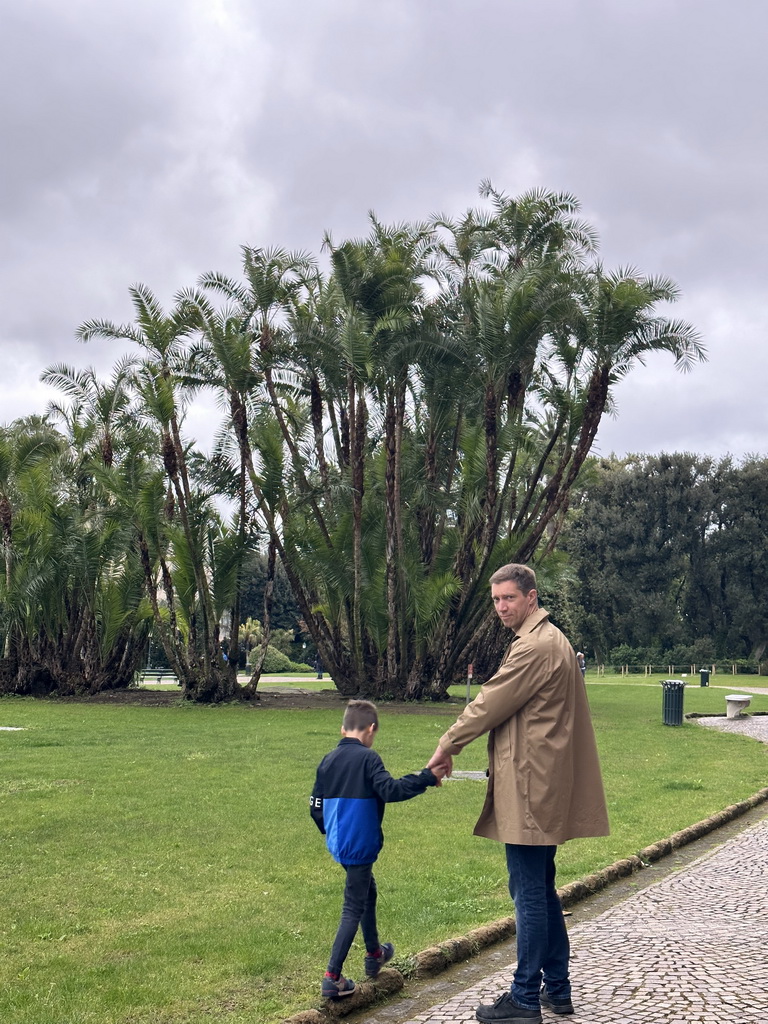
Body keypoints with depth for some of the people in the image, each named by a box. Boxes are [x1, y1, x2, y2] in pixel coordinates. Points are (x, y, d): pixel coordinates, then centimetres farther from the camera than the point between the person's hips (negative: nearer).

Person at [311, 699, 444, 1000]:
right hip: (359, 847, -8)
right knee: (354, 909, 0)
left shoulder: (328, 761, 5)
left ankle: (374, 954, 42)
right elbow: (389, 790, -26)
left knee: (368, 891, 26)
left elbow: (316, 806, 9)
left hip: (338, 844, 8)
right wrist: (427, 777, -20)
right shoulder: (368, 758, -15)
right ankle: (332, 978, -2)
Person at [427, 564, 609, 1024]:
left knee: (530, 894, -3)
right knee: (542, 890, 17)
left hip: (531, 788, -11)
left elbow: (490, 704, -14)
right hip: (545, 785, 11)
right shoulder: (553, 639, 17)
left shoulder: (535, 647, -17)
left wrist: (447, 747, -1)